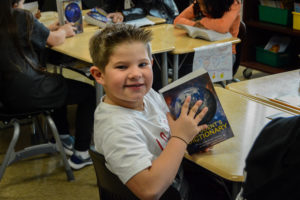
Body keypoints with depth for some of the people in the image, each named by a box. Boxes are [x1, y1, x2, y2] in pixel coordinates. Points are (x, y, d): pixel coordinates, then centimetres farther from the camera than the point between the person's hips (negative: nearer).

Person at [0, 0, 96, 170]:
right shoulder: (22, 17, -14)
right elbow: (55, 40, -2)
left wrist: (56, 30, 18)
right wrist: (63, 30, 20)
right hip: (29, 95, -8)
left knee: (57, 81, 34)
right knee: (89, 92, 9)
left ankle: (64, 137, 39)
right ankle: (80, 154, 13)